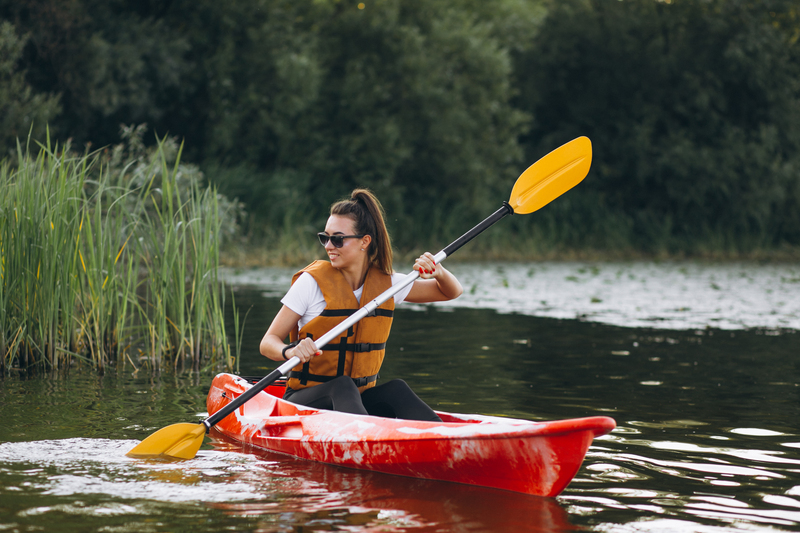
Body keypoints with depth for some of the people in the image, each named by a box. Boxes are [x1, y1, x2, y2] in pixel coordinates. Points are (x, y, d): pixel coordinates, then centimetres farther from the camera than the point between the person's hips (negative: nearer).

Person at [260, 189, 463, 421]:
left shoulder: (385, 283, 4)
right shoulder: (312, 282, -8)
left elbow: (452, 292, 13)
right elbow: (268, 342, -9)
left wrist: (439, 273, -10)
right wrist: (290, 351, -33)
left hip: (361, 397, 3)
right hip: (307, 400, -3)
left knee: (396, 389, -26)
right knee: (343, 387, -34)